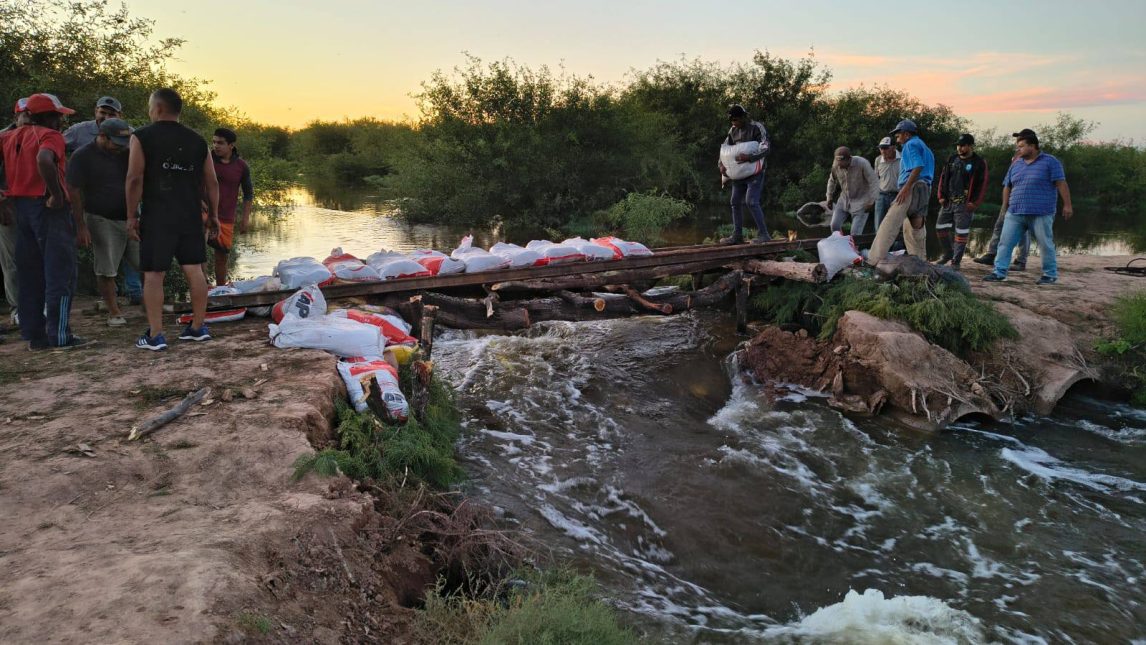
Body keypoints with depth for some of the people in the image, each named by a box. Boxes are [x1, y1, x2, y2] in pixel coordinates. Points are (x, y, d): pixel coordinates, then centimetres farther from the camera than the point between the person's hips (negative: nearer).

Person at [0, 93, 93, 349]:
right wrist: (57, 194, -21)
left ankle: (34, 334, 14)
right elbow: (44, 160, -30)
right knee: (60, 273, -2)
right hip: (47, 207, -7)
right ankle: (60, 335, -3)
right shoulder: (50, 135, -10)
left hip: (21, 206, 8)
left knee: (30, 275, 11)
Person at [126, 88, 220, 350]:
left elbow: (135, 178, -9)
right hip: (190, 216, 4)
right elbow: (211, 183, 9)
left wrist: (132, 215, -4)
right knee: (194, 269, 9)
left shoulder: (142, 137, -2)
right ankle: (198, 327, 16)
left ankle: (155, 335, -2)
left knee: (153, 274, -1)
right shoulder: (197, 141, 10)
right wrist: (213, 214, 16)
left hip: (157, 217, -4)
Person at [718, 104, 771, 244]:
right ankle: (737, 235, 13)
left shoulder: (757, 128, -11)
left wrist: (749, 157, -33)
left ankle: (763, 234, -10)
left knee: (751, 201, -17)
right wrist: (722, 164, -4)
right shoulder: (733, 131, 9)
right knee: (736, 202, 6)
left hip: (755, 172, -7)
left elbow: (766, 148, -20)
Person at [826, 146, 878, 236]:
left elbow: (874, 183, -17)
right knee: (834, 225, -5)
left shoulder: (862, 164, -23)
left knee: (855, 233, -10)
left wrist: (871, 202, -18)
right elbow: (832, 181, 11)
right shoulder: (835, 165, -10)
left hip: (860, 201, -5)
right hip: (844, 200, 5)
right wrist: (830, 198, 14)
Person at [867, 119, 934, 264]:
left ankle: (875, 259, -24)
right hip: (925, 189, 10)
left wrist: (906, 187, -23)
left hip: (913, 188, -10)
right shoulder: (924, 147, 28)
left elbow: (918, 166, -17)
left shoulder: (911, 144, -1)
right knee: (916, 227, 15)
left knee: (890, 223, -16)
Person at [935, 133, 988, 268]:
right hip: (948, 202, 5)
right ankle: (948, 253, 27)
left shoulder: (979, 163, -5)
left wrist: (974, 203, -13)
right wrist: (941, 196, 5)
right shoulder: (952, 159, 10)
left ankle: (956, 261, 3)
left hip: (965, 205, -5)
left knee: (961, 233, -3)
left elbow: (982, 185, -7)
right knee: (940, 228, 8)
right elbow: (943, 177, 14)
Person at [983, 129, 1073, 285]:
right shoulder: (1016, 164, 13)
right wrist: (1005, 207, 16)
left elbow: (1061, 184, -5)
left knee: (1046, 245, 4)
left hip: (1041, 214, -4)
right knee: (1005, 243, -2)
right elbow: (1007, 187, 19)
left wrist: (1067, 205, -10)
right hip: (1015, 213, 5)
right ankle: (999, 273, 1)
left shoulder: (1050, 162, -1)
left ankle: (1050, 275, 16)